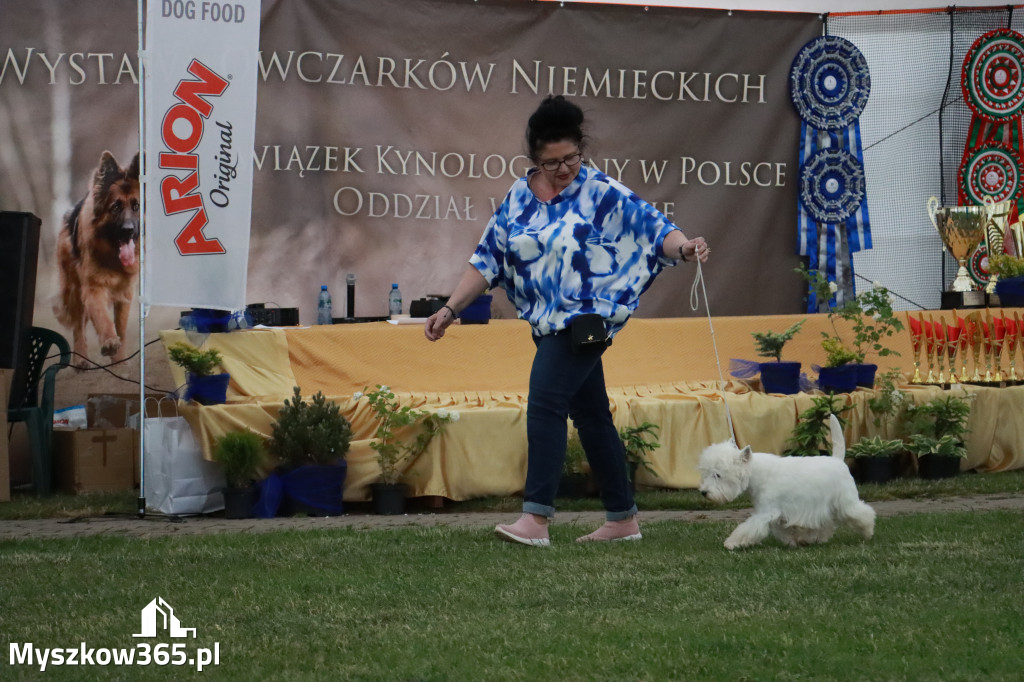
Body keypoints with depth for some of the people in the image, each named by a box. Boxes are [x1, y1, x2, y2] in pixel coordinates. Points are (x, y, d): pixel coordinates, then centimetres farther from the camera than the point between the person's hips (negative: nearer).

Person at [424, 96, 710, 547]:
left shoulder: (602, 193, -7)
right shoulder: (518, 198, 8)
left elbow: (654, 229, -10)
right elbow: (487, 259, 11)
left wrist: (683, 247, -31)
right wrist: (451, 309, 7)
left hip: (587, 316, -7)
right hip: (549, 323, 7)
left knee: (545, 402, -19)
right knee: (590, 416, 12)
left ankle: (536, 519, -23)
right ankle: (622, 520, 21)